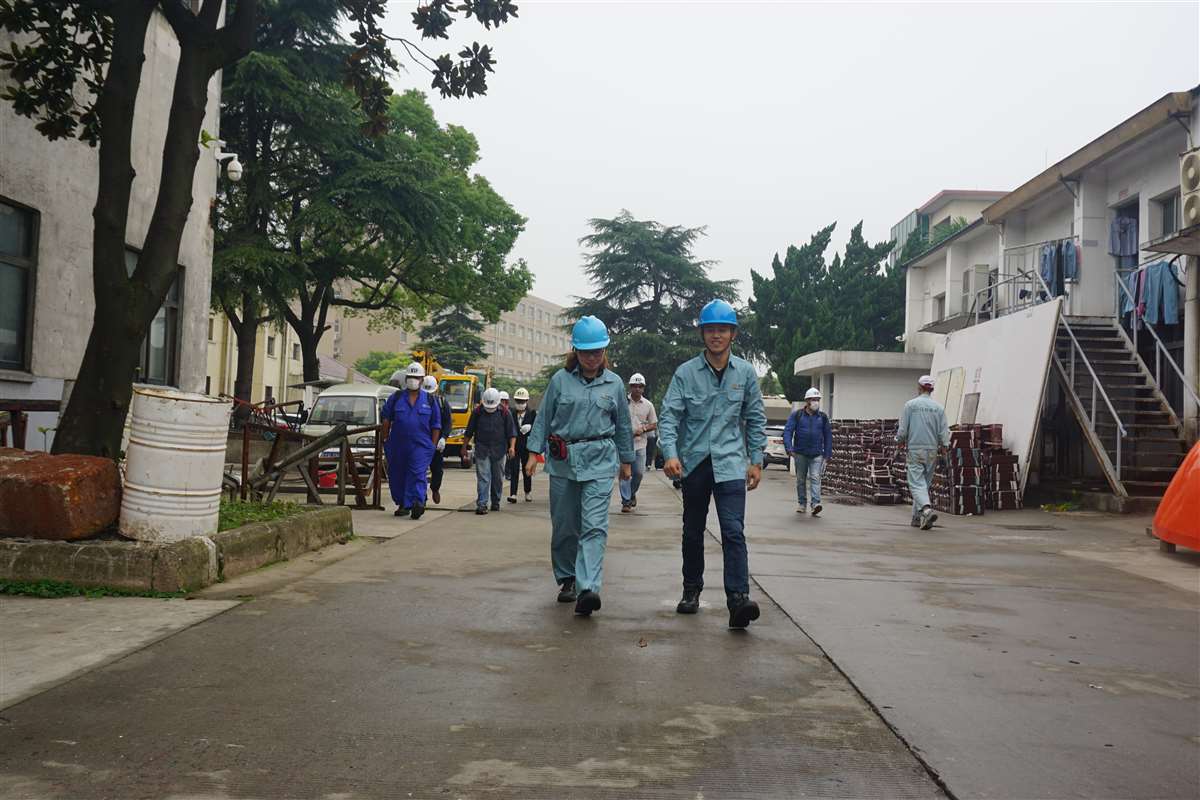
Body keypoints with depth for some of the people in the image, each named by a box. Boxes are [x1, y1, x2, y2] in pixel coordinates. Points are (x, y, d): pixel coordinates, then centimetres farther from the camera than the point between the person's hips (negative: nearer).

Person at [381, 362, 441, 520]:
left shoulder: (429, 400, 7)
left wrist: (433, 445, 3)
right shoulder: (396, 398, 8)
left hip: (421, 445, -2)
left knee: (418, 474, -14)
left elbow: (436, 425, 9)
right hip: (397, 446, 2)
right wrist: (384, 440, 4)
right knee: (397, 475, 9)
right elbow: (386, 421, 10)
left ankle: (417, 503, -22)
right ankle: (402, 504, 23)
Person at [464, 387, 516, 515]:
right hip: (482, 450, -1)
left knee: (498, 478, 9)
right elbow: (469, 432, 9)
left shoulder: (504, 413, 1)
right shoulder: (477, 412, 1)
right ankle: (481, 504, -12)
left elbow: (512, 432, 3)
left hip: (499, 450, 1)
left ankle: (495, 502, 23)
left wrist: (512, 446, -10)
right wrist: (464, 447, 10)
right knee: (483, 477, -9)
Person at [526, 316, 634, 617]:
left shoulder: (614, 383, 7)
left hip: (600, 460, -1)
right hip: (562, 459, 1)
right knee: (564, 525, 8)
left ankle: (588, 588, -20)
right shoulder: (560, 380, 4)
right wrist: (534, 452, 1)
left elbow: (623, 425, 15)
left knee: (594, 526, -12)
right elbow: (543, 418, 7)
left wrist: (626, 460, 19)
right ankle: (566, 580, 26)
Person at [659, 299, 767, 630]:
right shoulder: (686, 373, -2)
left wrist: (756, 460, 7)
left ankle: (738, 599, -19)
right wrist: (670, 454, -22)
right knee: (693, 531, 14)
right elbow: (669, 415, -8)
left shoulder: (745, 372, 4)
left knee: (733, 531, -14)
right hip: (694, 462, 1)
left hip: (730, 463, -1)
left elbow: (755, 419, 11)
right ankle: (692, 590, 30)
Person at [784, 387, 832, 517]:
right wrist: (789, 448, -17)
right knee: (801, 480, 9)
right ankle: (801, 504, 20)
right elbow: (787, 431, -4)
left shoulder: (823, 417, 8)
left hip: (817, 455, 0)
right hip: (800, 454, 0)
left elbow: (828, 436, 12)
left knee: (815, 478, -12)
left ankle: (816, 504, -20)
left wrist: (827, 454, 6)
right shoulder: (796, 415, 2)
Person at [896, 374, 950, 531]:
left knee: (917, 483, -6)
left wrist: (901, 441, 15)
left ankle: (927, 509, -29)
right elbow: (944, 431, 0)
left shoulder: (910, 405, -5)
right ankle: (917, 516, 18)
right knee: (925, 483, 13)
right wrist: (943, 447, 12)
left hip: (915, 449, -3)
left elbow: (903, 429, -3)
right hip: (932, 450, 3)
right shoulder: (939, 407, 2)